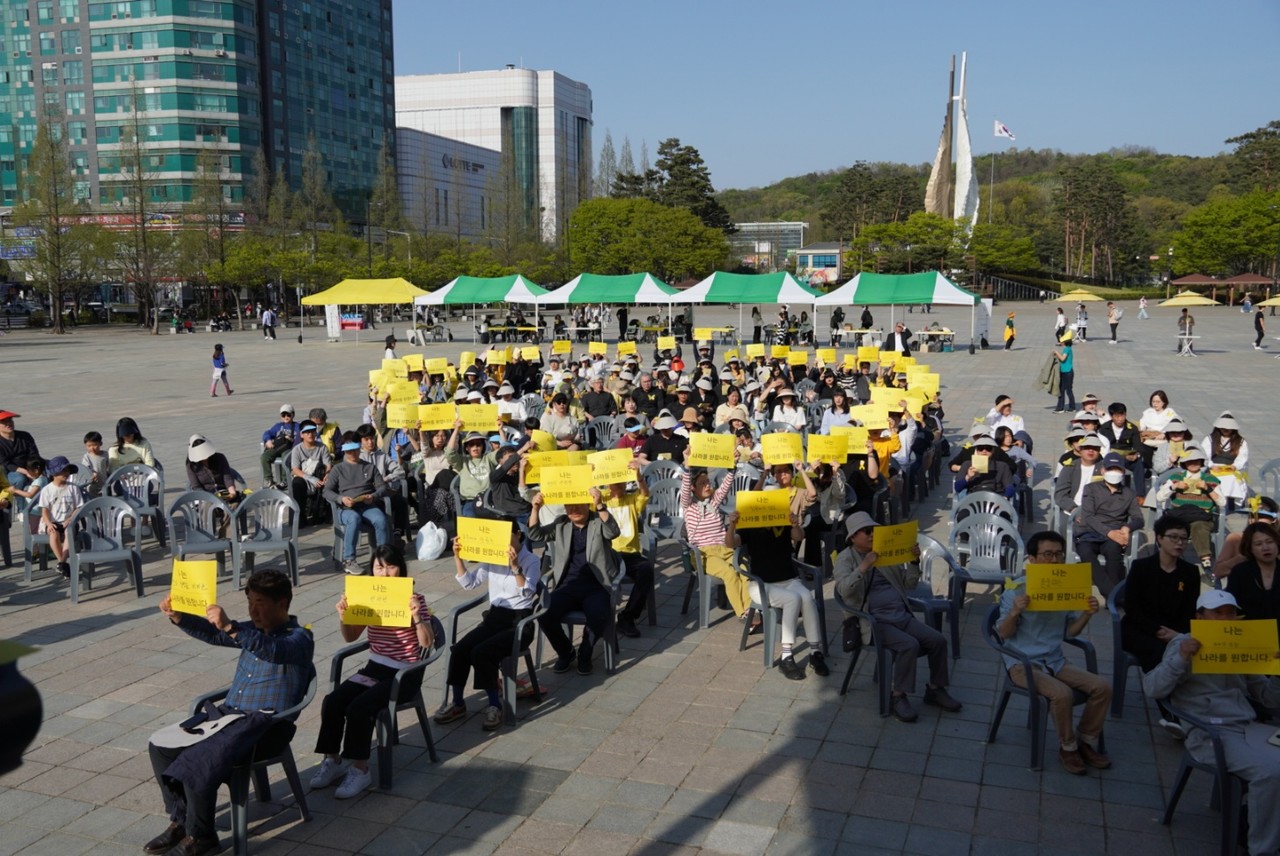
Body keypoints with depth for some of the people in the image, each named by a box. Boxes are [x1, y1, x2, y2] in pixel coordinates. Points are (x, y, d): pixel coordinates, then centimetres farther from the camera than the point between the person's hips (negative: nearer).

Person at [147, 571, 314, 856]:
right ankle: (180, 820, 11)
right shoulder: (253, 631, 14)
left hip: (263, 725, -9)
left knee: (197, 764, -26)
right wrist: (177, 616, -7)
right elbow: (211, 633, 10)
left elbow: (272, 649, -32)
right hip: (228, 712, 9)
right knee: (159, 746, 1)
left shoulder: (299, 639, -11)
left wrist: (230, 627, -43)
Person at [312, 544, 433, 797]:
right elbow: (350, 637, 10)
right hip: (374, 667, 6)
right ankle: (333, 760, 2)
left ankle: (360, 770, -10)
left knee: (359, 708, -25)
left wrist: (417, 617, -32)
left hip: (405, 673, -6)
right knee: (332, 702, -15)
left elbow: (427, 643, -16)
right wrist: (343, 616, -9)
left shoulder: (415, 599, -11)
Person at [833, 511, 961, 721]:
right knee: (909, 645, -28)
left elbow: (909, 585, 16)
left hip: (902, 615, 6)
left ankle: (935, 689, 9)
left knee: (938, 640, -9)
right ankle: (898, 696, -15)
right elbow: (844, 590, -20)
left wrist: (914, 562, -1)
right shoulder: (845, 559, -1)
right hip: (875, 621, -6)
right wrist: (864, 567, -30)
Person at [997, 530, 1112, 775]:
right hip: (1023, 663, -6)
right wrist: (1015, 612, -30)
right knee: (1062, 693, -29)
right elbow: (1003, 633, -11)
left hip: (1054, 661, 6)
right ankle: (1068, 748, -3)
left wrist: (1086, 615, -8)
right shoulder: (1016, 589, -12)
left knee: (1102, 686, -10)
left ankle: (1085, 742, 9)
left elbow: (1069, 632, 10)